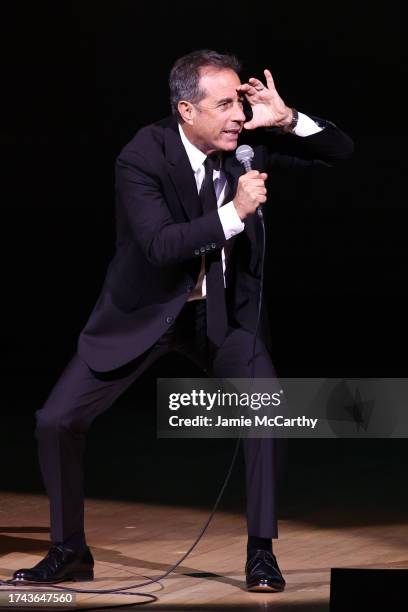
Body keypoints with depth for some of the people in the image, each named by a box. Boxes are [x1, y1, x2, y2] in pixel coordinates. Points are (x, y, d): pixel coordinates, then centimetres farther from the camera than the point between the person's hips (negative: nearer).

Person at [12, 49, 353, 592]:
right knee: (56, 422, -6)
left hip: (222, 312, 2)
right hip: (144, 312, -2)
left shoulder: (249, 144, -10)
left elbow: (340, 152, -4)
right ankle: (70, 552, 14)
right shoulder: (142, 157, -21)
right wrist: (234, 213, -36)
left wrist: (287, 118, -22)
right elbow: (159, 246, -30)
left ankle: (261, 552, -7)